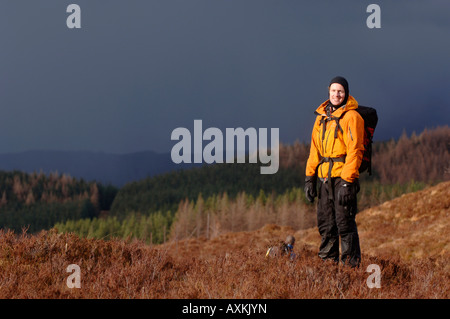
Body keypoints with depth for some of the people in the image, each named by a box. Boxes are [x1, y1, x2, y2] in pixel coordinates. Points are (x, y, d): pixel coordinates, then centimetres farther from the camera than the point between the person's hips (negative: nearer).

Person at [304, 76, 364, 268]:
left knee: (344, 222, -7)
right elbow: (315, 149, 20)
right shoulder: (321, 117, 16)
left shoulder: (351, 117, -7)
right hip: (325, 177, 7)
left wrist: (347, 181, -18)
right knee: (325, 222, 9)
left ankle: (350, 265, -1)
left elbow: (355, 151, -12)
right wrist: (310, 177, 13)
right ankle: (328, 261, 18)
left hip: (343, 176, -7)